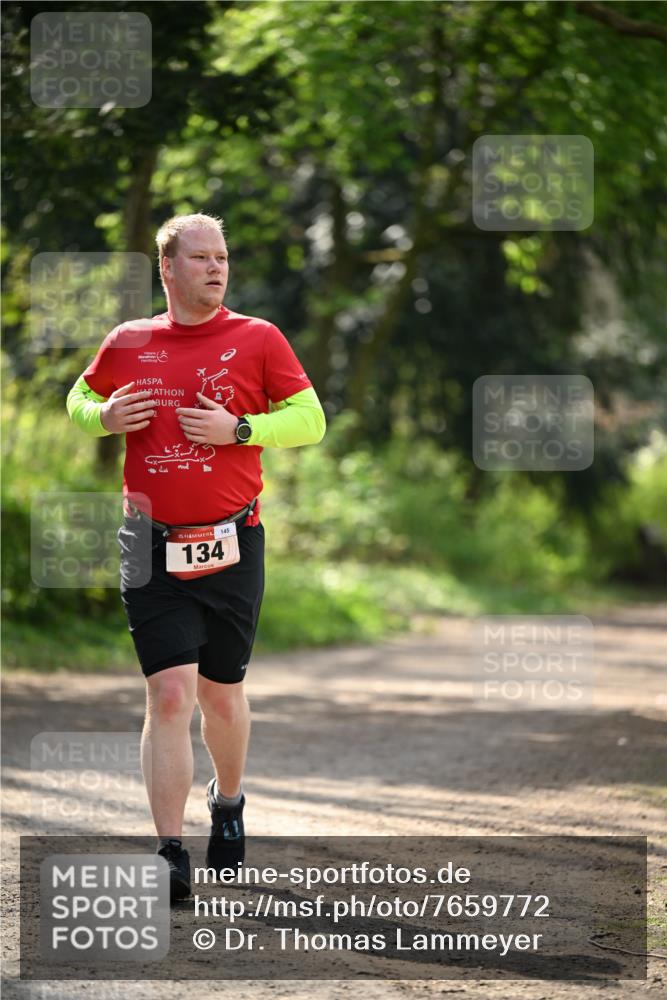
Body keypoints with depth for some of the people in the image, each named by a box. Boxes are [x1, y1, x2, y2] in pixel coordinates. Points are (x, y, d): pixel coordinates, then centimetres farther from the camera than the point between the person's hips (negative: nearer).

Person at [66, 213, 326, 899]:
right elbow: (80, 399, 22)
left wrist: (239, 429, -12)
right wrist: (104, 416, -1)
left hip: (231, 545, 0)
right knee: (170, 694, -10)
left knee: (221, 693, 12)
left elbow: (309, 420, 2)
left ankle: (227, 800, 41)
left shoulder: (258, 339, 2)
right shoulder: (127, 343, 6)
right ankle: (169, 854, -11)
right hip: (152, 549, 0)